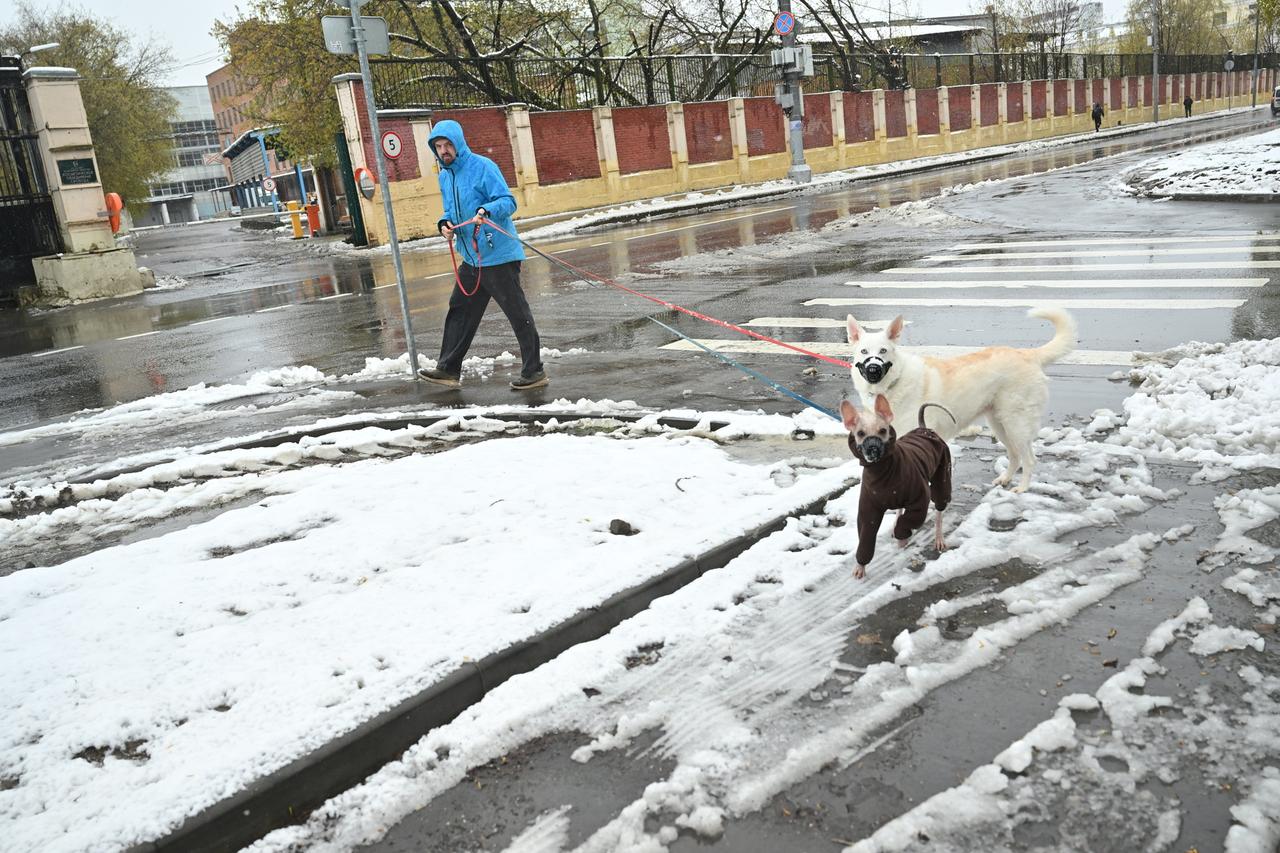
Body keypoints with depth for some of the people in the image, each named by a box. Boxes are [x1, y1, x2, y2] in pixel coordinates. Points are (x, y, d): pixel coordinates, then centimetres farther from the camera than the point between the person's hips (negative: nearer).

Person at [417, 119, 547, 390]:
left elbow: (508, 201, -17)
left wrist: (487, 210, -36)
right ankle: (449, 370, 23)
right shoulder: (444, 177, 13)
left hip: (498, 255, -8)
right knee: (459, 310, 13)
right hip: (471, 257, 9)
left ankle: (534, 372, 6)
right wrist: (445, 223, -1)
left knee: (518, 313, -2)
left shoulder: (483, 167, -12)